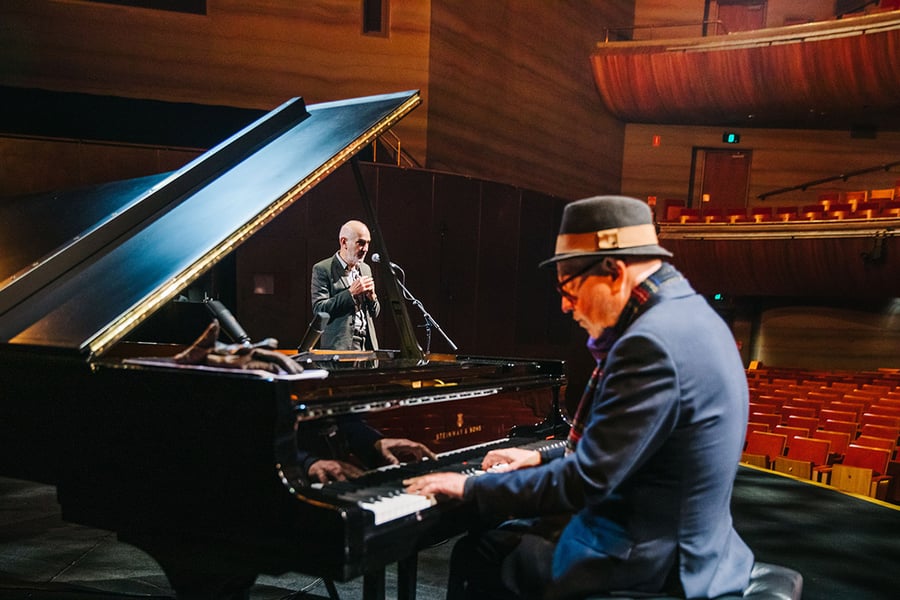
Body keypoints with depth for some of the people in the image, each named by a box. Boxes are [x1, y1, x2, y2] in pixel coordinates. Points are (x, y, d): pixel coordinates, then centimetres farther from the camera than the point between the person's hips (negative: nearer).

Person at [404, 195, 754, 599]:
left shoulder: (651, 342, -27)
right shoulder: (685, 313, 6)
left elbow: (584, 483, -26)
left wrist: (472, 487, -15)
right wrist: (544, 458, 14)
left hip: (647, 563, -9)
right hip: (677, 540, 9)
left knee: (474, 556, 4)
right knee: (502, 533, 20)